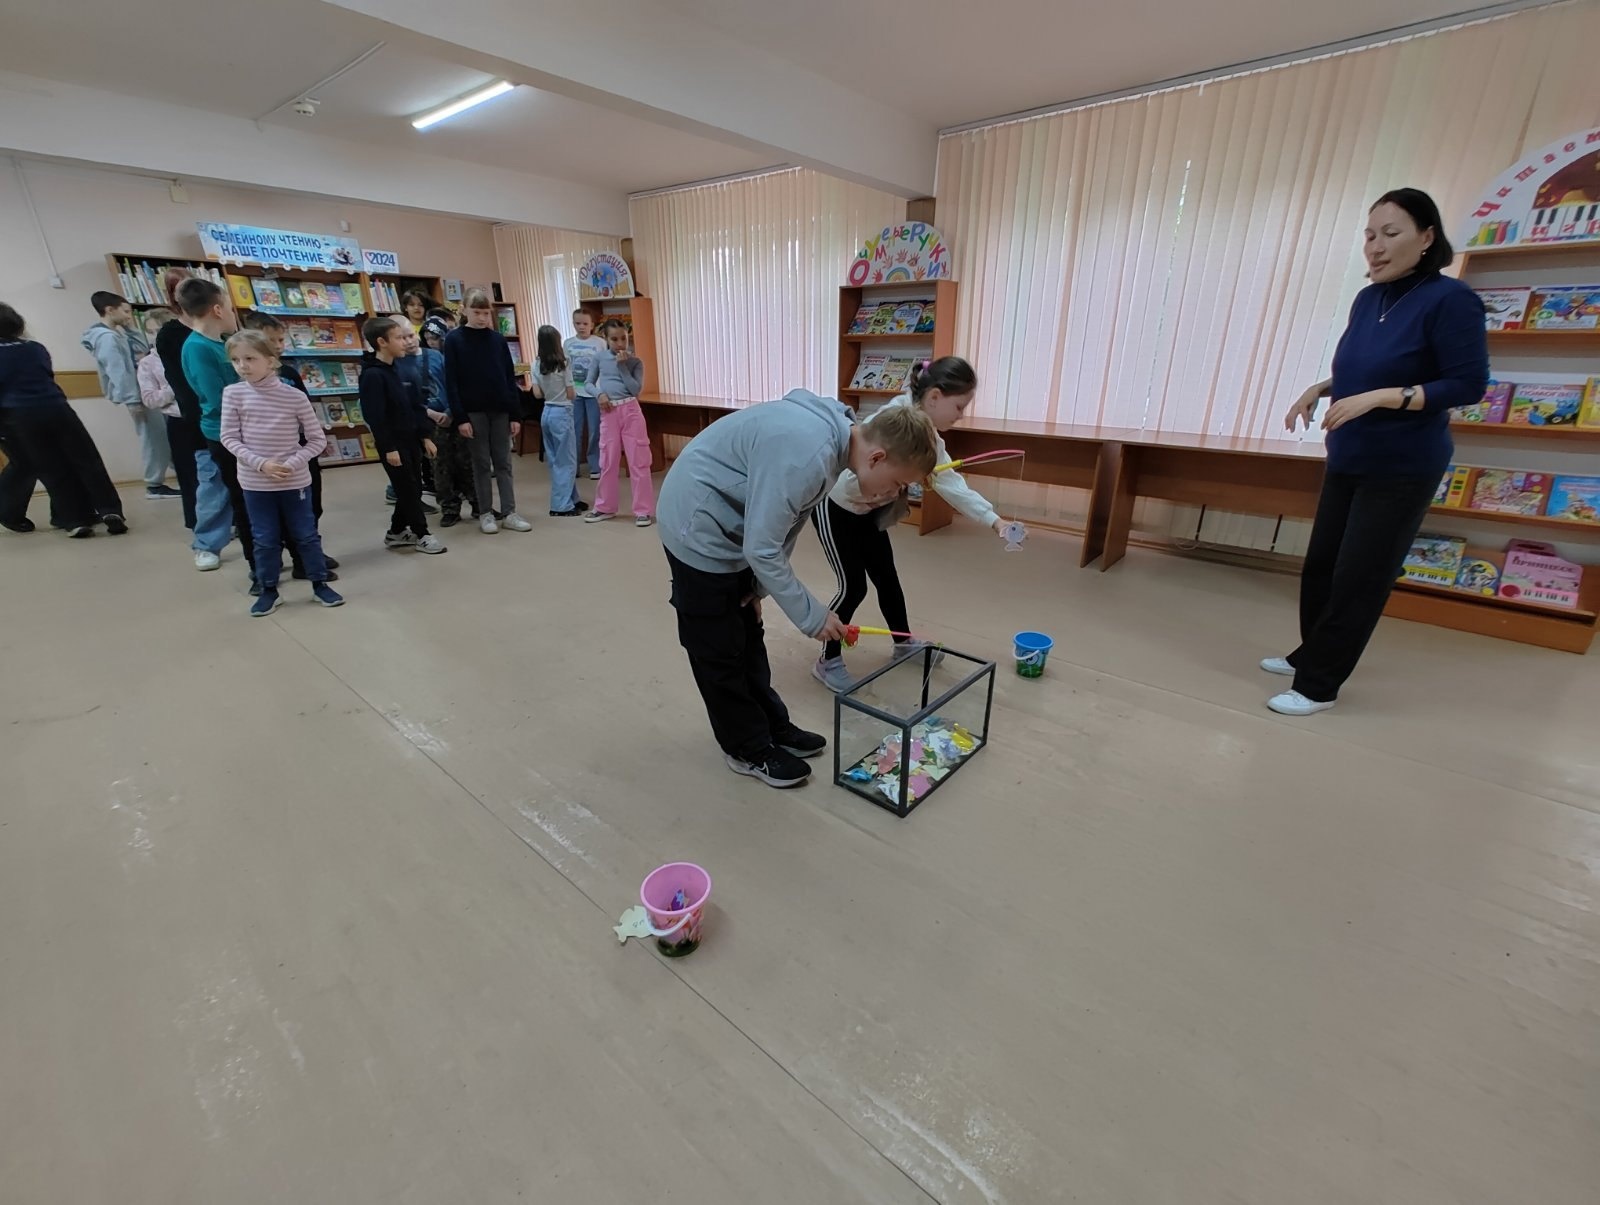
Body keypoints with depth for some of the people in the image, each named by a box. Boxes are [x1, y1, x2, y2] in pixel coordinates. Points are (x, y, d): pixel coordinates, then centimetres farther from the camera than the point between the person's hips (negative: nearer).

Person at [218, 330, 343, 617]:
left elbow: (317, 439, -3)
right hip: (255, 482, 1)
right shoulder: (233, 394, -4)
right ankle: (268, 590, 22)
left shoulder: (295, 396, -8)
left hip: (294, 481, -1)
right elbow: (229, 438, -3)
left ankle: (320, 583, 22)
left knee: (306, 534, 9)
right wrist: (260, 464, -16)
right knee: (264, 539, 10)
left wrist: (293, 463, -15)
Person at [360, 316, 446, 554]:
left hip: (410, 440, 9)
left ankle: (396, 533, 26)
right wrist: (388, 447, -20)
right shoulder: (372, 375, -15)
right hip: (393, 444, -9)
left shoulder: (395, 371, 13)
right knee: (408, 489, 0)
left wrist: (424, 436, 14)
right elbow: (375, 416, -19)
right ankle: (421, 534, 11)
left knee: (413, 489, 13)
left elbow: (413, 406, 16)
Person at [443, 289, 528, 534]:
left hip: (500, 410, 2)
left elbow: (510, 378, 6)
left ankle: (509, 513, 6)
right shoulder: (454, 339, -1)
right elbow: (451, 382, -4)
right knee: (481, 463, 3)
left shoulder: (498, 339, 7)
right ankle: (485, 514, 10)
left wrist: (515, 414, 0)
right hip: (473, 411, -2)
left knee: (503, 463, 4)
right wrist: (460, 417, -11)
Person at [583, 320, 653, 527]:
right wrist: (599, 394, -7)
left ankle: (644, 510, -1)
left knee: (638, 461, -4)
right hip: (608, 413, 3)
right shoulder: (601, 358, 7)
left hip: (630, 411, -3)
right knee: (608, 462, 10)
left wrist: (623, 366, -13)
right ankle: (605, 507, 21)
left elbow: (636, 390, -10)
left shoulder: (635, 362, 0)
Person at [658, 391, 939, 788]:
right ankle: (749, 749, 19)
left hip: (729, 526, 9)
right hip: (699, 528, -9)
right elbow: (762, 549, -28)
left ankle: (772, 727, 31)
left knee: (748, 638, 17)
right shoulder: (807, 455, -33)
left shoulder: (836, 432, -3)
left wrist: (758, 587, 2)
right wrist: (812, 616, -18)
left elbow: (784, 520, 4)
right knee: (721, 650, 4)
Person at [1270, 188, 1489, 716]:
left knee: (1359, 579, -1)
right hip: (1346, 461, 7)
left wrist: (1379, 398, -25)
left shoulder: (1450, 299, -14)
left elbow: (1468, 385, -16)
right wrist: (1320, 389, 1)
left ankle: (1318, 685, 8)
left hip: (1402, 470, -7)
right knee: (1320, 565, 14)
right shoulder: (1368, 299, 5)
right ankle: (1311, 654, 32)